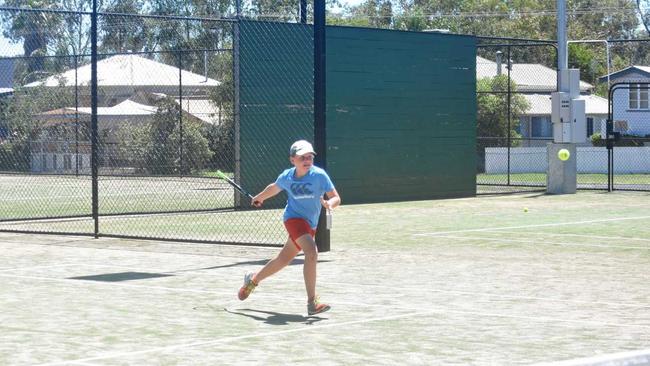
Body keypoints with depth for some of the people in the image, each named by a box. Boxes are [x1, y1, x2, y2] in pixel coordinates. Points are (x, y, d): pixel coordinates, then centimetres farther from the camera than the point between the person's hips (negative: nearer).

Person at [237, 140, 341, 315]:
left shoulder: (319, 175, -13)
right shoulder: (286, 177, -7)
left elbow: (336, 198, -14)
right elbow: (274, 188, 17)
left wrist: (330, 203, -37)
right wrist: (259, 198, 34)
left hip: (309, 225, 3)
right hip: (293, 218, -3)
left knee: (283, 260, 19)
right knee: (312, 252, -29)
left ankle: (253, 279, 47)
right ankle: (312, 303, -29)